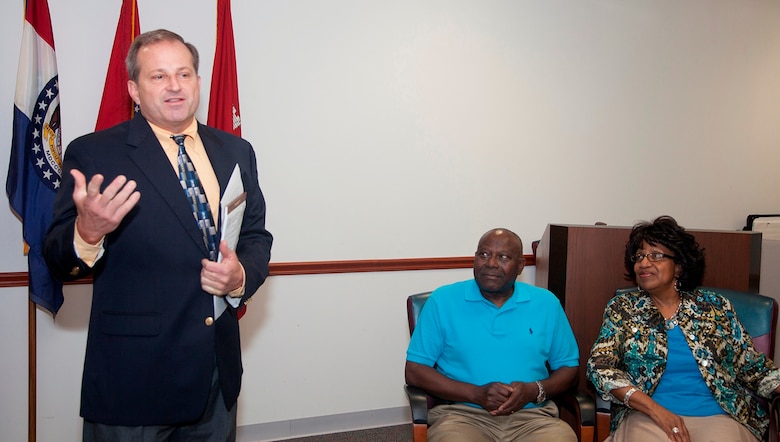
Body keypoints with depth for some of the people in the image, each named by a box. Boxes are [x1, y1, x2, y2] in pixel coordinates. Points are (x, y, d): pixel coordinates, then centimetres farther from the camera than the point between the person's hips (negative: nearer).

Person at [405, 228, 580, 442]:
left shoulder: (546, 303, 9)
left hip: (531, 414, 2)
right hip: (462, 413, -2)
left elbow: (569, 368, 14)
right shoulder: (443, 300, 2)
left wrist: (534, 391, -8)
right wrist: (476, 394, -12)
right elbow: (414, 371, 0)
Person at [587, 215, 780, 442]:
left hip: (717, 416, 1)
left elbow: (752, 365, 11)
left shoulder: (715, 306, 10)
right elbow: (599, 366, -4)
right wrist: (656, 410, -15)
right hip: (647, 417, -1)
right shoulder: (621, 308, 5)